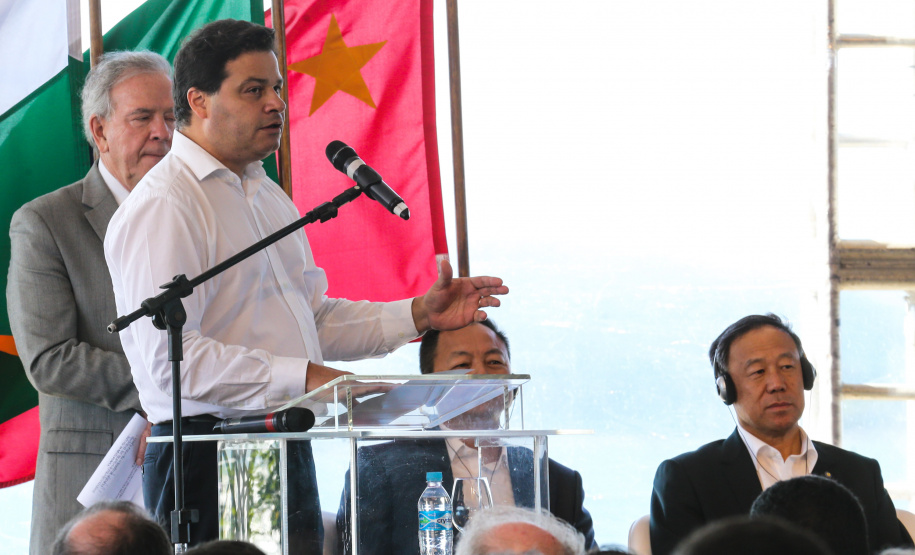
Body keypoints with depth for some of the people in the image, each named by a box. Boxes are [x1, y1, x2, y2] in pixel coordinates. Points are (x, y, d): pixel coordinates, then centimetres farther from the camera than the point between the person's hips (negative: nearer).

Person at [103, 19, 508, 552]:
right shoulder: (162, 207, -13)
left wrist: (418, 315, 11)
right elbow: (171, 357, -22)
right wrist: (302, 379, -24)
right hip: (209, 459, -9)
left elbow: (313, 317, 24)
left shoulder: (267, 195, 18)